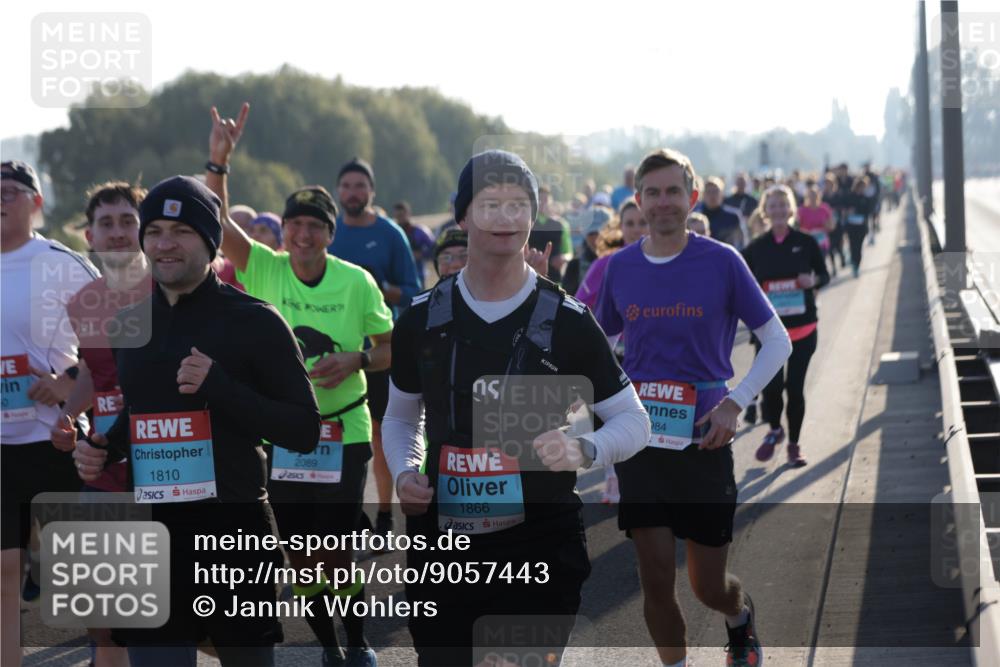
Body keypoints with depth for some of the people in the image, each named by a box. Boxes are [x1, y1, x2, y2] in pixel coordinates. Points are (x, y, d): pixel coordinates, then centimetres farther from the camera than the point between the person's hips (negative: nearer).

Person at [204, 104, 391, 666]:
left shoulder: (356, 282, -4)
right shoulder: (265, 269, -1)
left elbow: (392, 348, 2)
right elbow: (218, 225, -13)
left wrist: (356, 359, -18)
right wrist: (218, 164, -26)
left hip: (344, 432, -2)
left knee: (336, 547, -6)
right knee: (300, 551, 7)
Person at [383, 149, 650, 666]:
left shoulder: (566, 322, -4)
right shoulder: (423, 319, 5)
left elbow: (633, 420, 2)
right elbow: (401, 415, 19)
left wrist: (583, 450, -19)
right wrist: (403, 473, -1)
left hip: (541, 546, -3)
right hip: (442, 546, 3)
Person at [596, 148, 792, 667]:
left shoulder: (722, 262, -5)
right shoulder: (619, 268, 3)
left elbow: (777, 341, -1)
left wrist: (734, 404, -11)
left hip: (703, 441, -2)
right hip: (640, 443, 2)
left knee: (708, 585, 6)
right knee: (655, 577, -1)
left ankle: (740, 616, 40)